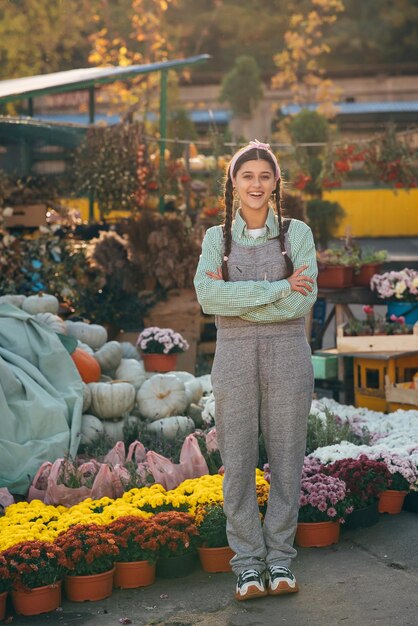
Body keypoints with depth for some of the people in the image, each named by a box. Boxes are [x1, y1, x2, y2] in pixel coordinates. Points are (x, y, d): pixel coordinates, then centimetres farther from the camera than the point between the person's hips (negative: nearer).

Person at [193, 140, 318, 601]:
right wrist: (277, 289, -16)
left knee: (286, 459, 4)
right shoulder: (216, 238, 6)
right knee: (237, 463, 2)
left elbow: (302, 303, -8)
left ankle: (279, 559, 16)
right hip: (234, 355, 0)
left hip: (287, 354, 0)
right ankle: (248, 565, 11)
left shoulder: (297, 233, 4)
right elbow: (207, 296, -11)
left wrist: (236, 297, -11)